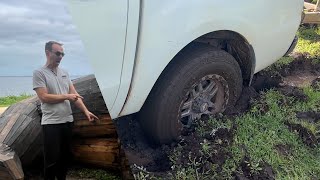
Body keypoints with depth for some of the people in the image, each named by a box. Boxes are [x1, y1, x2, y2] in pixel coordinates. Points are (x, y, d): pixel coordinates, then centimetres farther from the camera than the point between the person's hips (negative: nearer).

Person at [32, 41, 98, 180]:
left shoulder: (65, 73, 11)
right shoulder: (39, 73, -7)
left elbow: (75, 95, 6)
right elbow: (44, 97, -16)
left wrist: (86, 111, -5)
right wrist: (66, 97, -11)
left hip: (67, 121, 6)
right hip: (51, 123, -6)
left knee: (66, 155, 16)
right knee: (52, 159, 1)